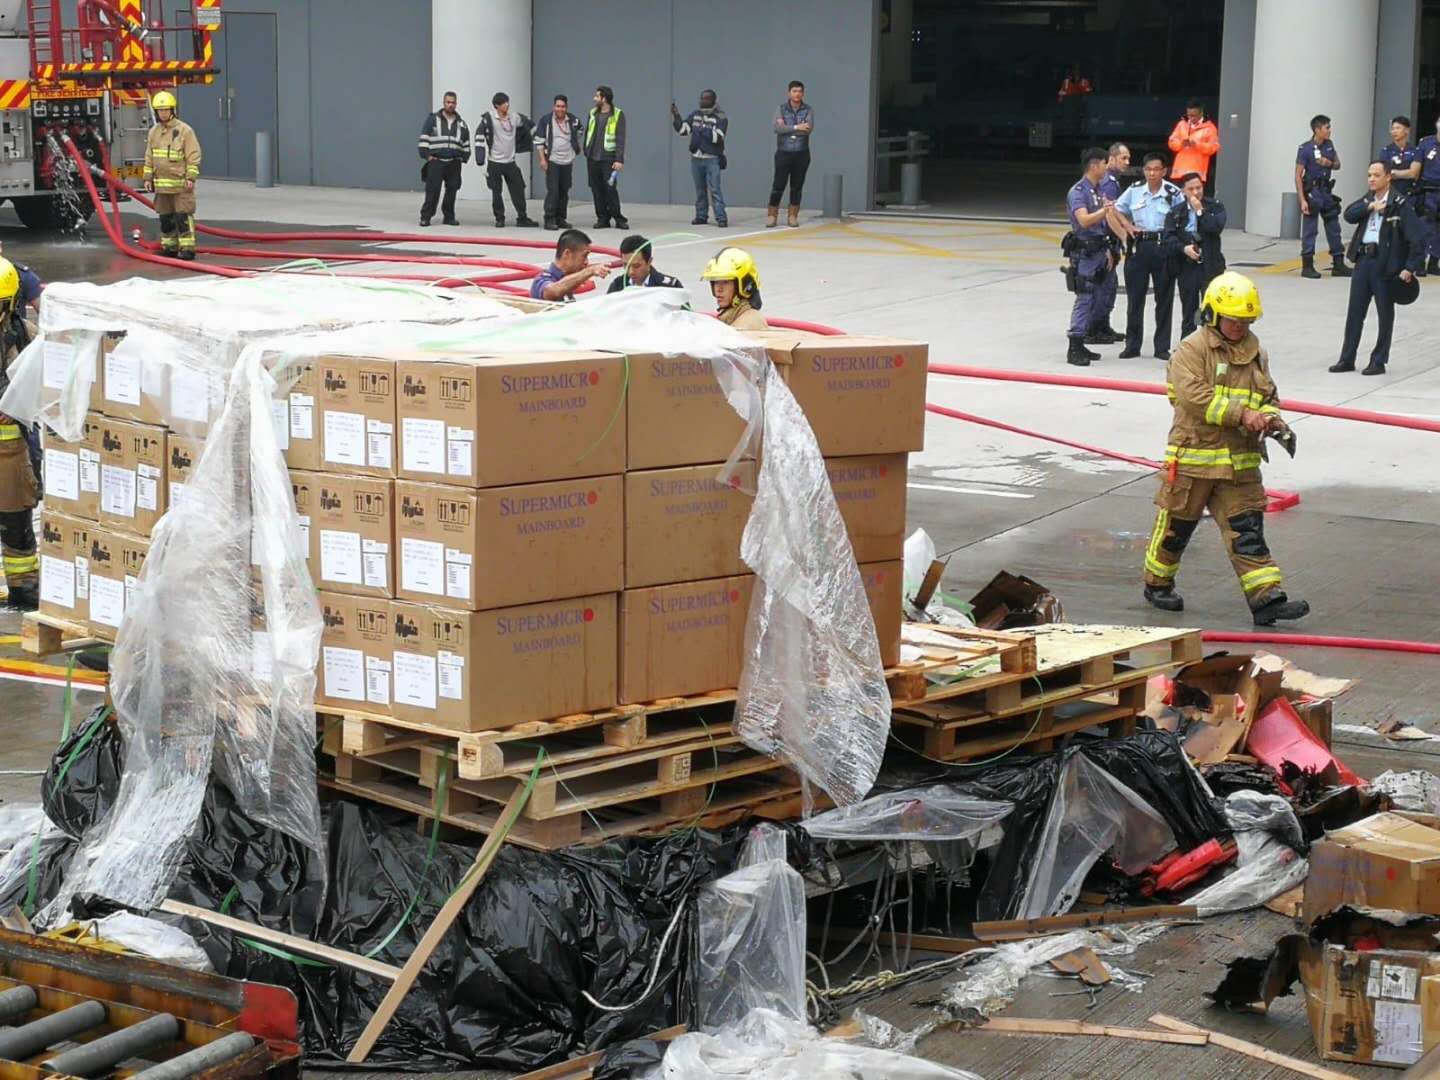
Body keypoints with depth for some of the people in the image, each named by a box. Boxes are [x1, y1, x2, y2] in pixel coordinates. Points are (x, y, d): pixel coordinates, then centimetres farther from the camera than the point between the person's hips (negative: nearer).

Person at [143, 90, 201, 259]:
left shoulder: (184, 130, -6)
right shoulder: (153, 132, 12)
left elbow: (194, 155, -8)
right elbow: (149, 157, 17)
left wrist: (191, 177, -14)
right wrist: (148, 178, 12)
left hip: (180, 183, -6)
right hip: (161, 184, 6)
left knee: (183, 216, -8)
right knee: (165, 217, 10)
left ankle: (187, 248, -7)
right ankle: (169, 247, 18)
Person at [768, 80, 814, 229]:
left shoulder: (808, 110, 2)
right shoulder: (781, 109, 1)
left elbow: (809, 129, -15)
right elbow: (777, 128, -14)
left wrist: (787, 129, -14)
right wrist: (796, 127, -19)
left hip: (801, 154, 1)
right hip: (783, 153, -1)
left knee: (797, 186, 5)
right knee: (778, 185, -3)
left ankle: (793, 217, 12)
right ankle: (772, 216, 4)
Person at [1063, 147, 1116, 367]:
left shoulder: (1098, 191, 14)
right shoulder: (1078, 192, -13)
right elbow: (1084, 220, -26)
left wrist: (1107, 250, 22)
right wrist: (1104, 210, -37)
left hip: (1098, 250, 9)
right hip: (1084, 252, -9)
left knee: (1095, 300, 10)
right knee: (1084, 300, -11)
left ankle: (1080, 345, 15)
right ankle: (1074, 350, -11)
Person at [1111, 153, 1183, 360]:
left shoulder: (1173, 193, -5)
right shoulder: (1134, 190, 4)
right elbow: (1115, 211, 16)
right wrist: (1127, 227, 1)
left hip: (1163, 248, -2)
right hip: (1139, 247, 2)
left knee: (1164, 298, 4)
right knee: (1134, 298, 5)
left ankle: (1162, 347, 12)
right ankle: (1132, 345, 14)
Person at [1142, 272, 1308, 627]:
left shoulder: (1254, 352, 11)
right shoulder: (1192, 349, -9)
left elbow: (1268, 396, 21)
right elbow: (1195, 396, -22)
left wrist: (1271, 419, -2)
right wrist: (1241, 414, -26)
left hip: (1240, 461, 5)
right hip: (1193, 457, -5)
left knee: (1247, 530, -2)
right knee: (1176, 526, 10)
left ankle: (1267, 598, -7)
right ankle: (1157, 584, 30)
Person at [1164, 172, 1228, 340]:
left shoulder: (1215, 207, 5)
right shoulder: (1175, 212, 8)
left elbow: (1216, 228, -12)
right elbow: (1169, 238, -3)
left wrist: (1200, 211, -10)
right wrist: (1184, 248, -18)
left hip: (1210, 267, -2)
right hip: (1186, 267, 2)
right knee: (1188, 312, 9)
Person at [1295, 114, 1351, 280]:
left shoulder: (1329, 145, 5)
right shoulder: (1305, 149, -12)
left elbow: (1337, 165, 17)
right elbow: (1298, 175, -12)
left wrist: (1329, 163, -8)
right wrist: (1302, 200, -17)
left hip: (1326, 191, 6)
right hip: (1312, 191, -6)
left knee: (1334, 228, 9)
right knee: (1310, 230, -3)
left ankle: (1338, 265, 16)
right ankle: (1307, 266, 4)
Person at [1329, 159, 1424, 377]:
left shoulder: (1400, 204, -9)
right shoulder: (1366, 201, 12)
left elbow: (1417, 238, -12)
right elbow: (1349, 215, -3)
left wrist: (1410, 268, -16)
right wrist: (1370, 207, -18)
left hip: (1386, 265, -6)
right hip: (1363, 261, 6)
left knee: (1385, 314, 4)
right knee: (1355, 312, 9)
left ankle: (1379, 361, 13)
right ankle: (1347, 359, 17)